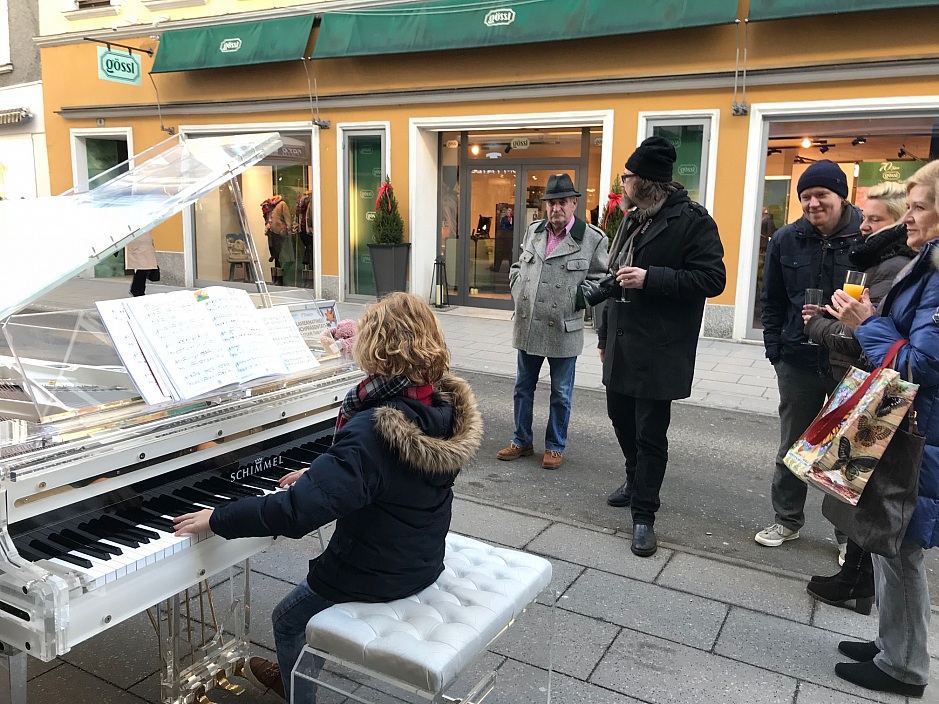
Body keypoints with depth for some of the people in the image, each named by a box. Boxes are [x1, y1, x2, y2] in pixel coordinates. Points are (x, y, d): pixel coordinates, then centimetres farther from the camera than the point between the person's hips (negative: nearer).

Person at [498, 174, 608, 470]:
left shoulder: (593, 239, -6)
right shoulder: (533, 231, 7)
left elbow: (601, 281, -1)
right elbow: (518, 266, 20)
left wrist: (579, 297, -14)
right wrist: (517, 289, 5)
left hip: (563, 331, -4)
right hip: (527, 327, 4)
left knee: (561, 394, 9)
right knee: (523, 388, 15)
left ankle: (555, 447, 26)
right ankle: (522, 442, 31)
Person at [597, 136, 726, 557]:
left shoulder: (691, 220, -11)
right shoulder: (632, 220, 14)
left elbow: (712, 279, -18)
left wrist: (650, 278, -23)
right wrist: (605, 334, 22)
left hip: (659, 351, -8)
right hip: (622, 344, 8)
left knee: (651, 434, -1)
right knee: (621, 417, 18)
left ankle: (644, 515, 11)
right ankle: (636, 481, 41)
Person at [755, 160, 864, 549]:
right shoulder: (786, 240, 0)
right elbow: (772, 301, 8)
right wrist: (774, 349, 3)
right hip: (798, 361, 3)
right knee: (792, 447, 15)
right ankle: (787, 520, 33)